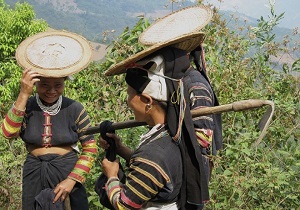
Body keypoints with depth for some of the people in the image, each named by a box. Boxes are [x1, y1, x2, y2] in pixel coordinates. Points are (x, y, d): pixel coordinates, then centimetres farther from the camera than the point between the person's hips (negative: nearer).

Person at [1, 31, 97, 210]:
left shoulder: (74, 109, -8)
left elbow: (90, 148, -5)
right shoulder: (26, 106, -5)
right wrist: (24, 94, -24)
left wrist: (72, 180, -15)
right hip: (34, 175, 2)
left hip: (67, 171, -1)